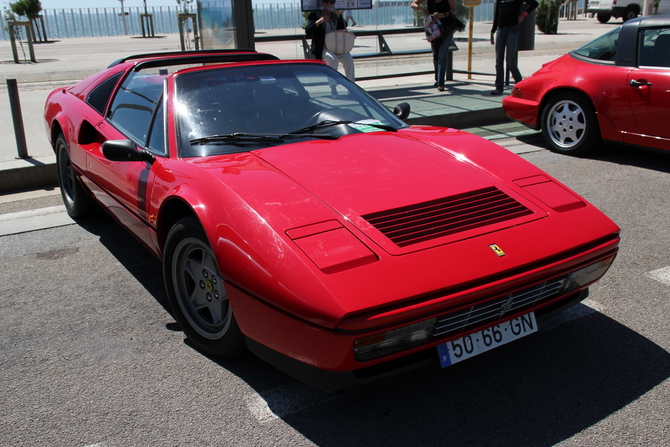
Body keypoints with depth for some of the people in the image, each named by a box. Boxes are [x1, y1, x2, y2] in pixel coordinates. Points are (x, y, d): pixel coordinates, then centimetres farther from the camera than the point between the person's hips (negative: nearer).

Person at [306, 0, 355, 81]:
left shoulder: (335, 15, 19)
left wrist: (337, 14, -8)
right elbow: (308, 31, -5)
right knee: (333, 60, -33)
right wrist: (318, 22, -19)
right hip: (322, 48, -4)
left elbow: (343, 27, 2)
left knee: (348, 59, -22)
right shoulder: (315, 15, 7)